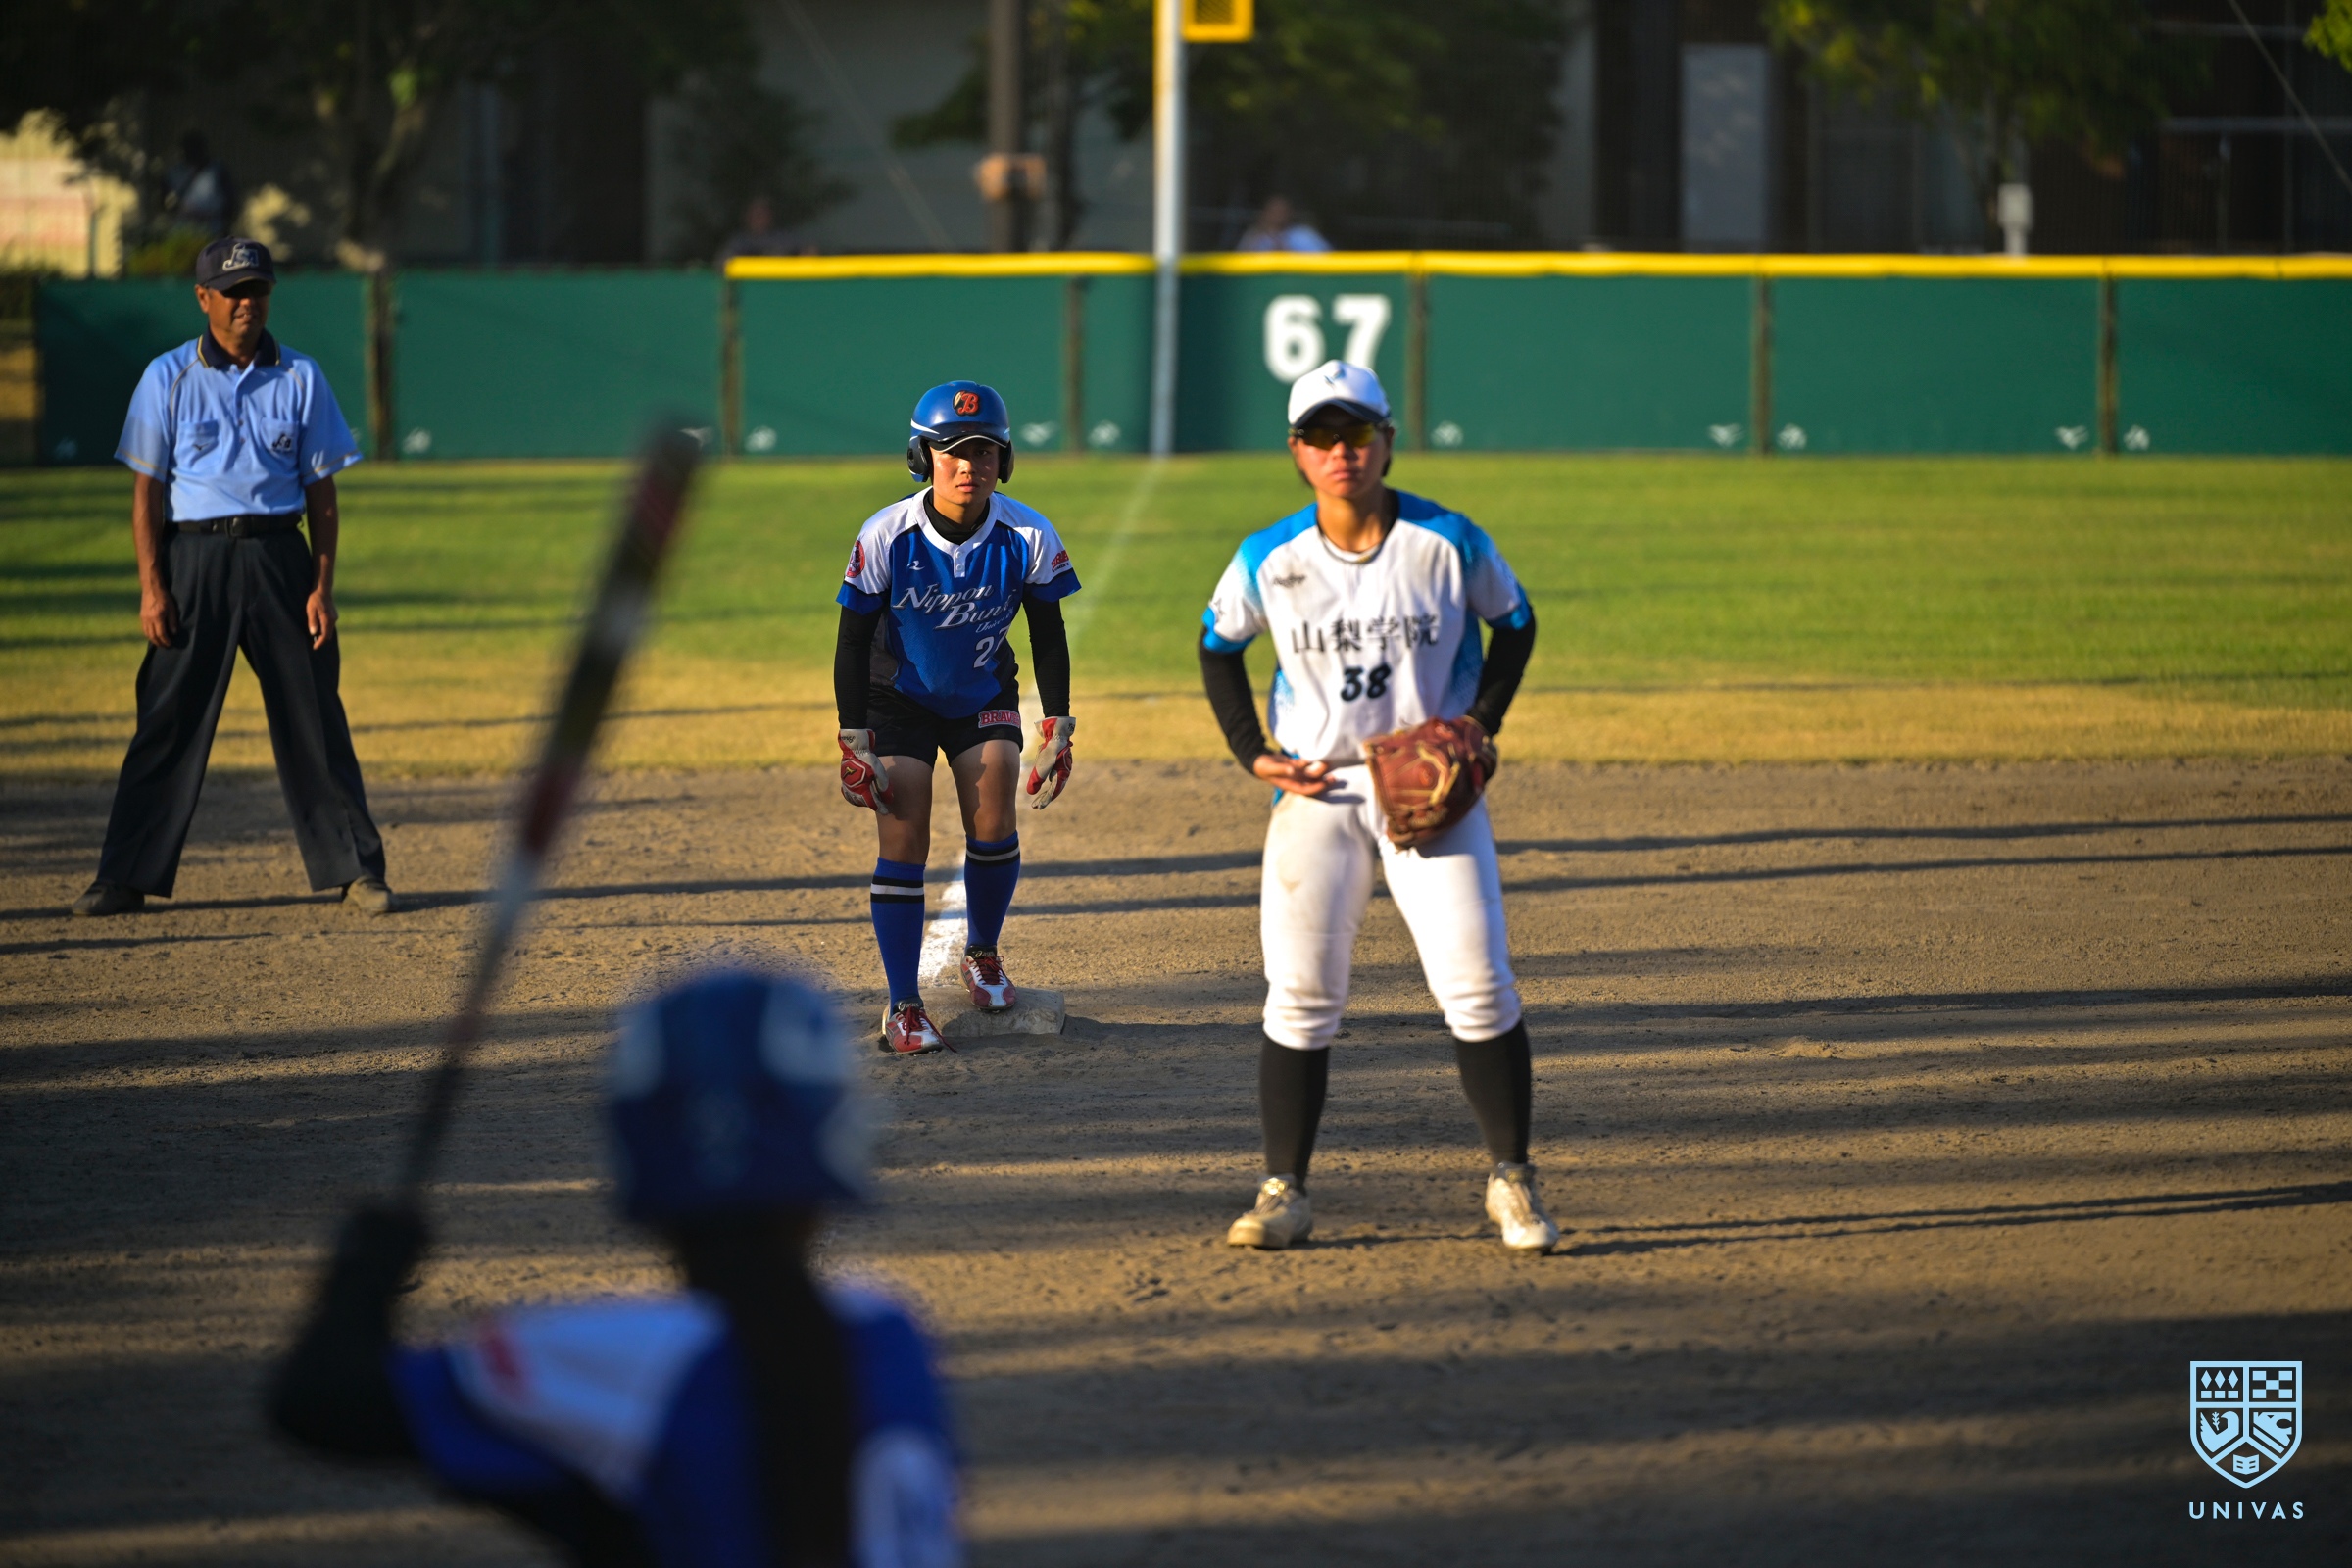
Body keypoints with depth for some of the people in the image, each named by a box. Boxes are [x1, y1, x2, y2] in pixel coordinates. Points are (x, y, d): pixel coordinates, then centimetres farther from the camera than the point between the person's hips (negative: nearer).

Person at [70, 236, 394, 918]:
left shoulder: (300, 378, 7)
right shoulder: (168, 377, 3)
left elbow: (321, 491, 8)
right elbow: (146, 490, 2)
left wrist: (323, 586, -1)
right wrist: (152, 587, -6)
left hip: (278, 556, 1)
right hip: (193, 560, -1)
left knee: (313, 717, 2)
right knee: (169, 719, -1)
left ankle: (356, 868, 9)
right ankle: (125, 879, 3)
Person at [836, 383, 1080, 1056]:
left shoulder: (1028, 537, -19)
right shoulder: (886, 537, -24)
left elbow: (1048, 637, -4)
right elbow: (853, 641, -14)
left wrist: (1057, 728, -5)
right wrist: (854, 741, -15)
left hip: (984, 697, 2)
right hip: (899, 696, -1)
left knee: (993, 826, -13)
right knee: (904, 843, -10)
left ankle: (982, 954, 15)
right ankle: (904, 1007, -3)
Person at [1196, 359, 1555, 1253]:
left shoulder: (1448, 543, -7)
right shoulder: (1269, 561, -3)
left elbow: (1515, 624, 8)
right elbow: (1218, 646, 13)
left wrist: (1479, 724, -4)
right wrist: (1253, 753, 3)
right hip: (1316, 793, 1)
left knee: (1478, 987, -8)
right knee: (1298, 998, -1)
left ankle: (1512, 1184, 3)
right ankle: (1284, 1193, 7)